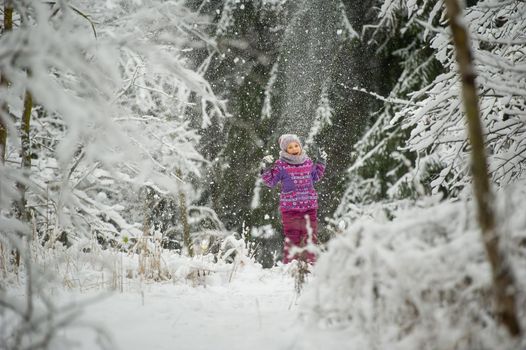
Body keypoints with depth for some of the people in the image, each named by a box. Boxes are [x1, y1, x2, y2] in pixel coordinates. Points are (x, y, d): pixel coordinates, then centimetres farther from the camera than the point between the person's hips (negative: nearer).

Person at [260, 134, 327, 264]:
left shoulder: (308, 162, 9)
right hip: (290, 208, -4)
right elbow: (270, 182, -2)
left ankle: (310, 264, 19)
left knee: (311, 236, 9)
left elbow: (316, 177, 26)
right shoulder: (280, 165, -4)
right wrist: (266, 169, -15)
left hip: (310, 206, 4)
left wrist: (321, 163, 18)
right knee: (292, 238, -4)